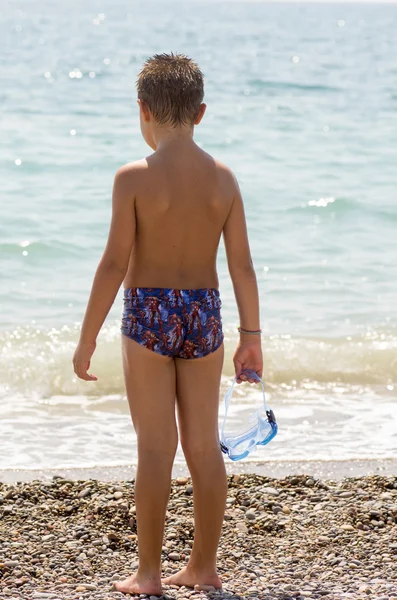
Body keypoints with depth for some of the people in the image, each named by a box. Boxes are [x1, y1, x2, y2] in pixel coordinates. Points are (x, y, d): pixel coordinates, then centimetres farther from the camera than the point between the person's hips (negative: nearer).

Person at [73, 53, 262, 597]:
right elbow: (242, 264, 1)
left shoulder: (134, 178, -12)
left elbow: (115, 264, -12)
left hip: (149, 314, -3)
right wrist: (251, 335, 11)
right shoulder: (223, 178, 0)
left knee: (156, 446, 2)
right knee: (204, 444, 11)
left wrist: (87, 339, -5)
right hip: (204, 313, 3)